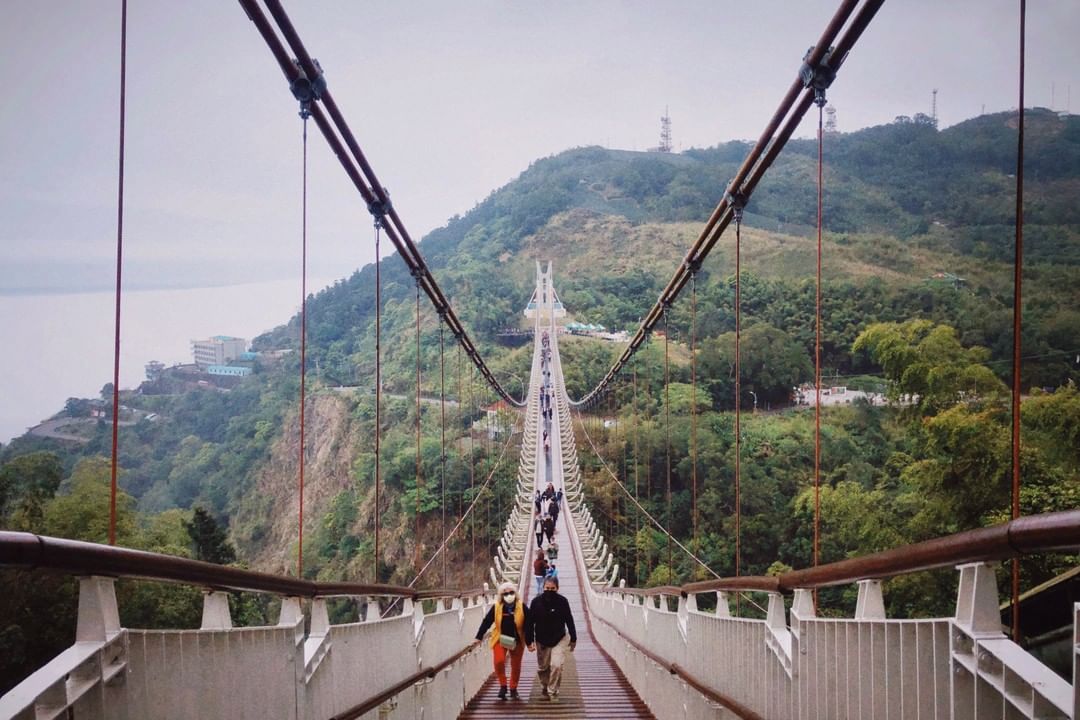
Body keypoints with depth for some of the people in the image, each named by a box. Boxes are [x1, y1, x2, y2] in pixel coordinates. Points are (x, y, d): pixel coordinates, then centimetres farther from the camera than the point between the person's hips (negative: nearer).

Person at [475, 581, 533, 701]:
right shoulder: (496, 607, -7)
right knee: (499, 661, -20)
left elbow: (528, 626, -6)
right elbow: (486, 622, -2)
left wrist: (529, 642, -6)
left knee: (516, 666, 10)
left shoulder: (522, 607, -9)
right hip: (500, 640, 0)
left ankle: (513, 688, 29)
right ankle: (503, 685, -1)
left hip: (516, 641, 1)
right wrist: (478, 637, -4)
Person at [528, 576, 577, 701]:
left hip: (559, 640, -1)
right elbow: (530, 621, -3)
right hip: (542, 640, 1)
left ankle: (553, 692, 1)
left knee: (556, 665, -14)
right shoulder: (536, 602, -10)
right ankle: (544, 688, 36)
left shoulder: (562, 601, -10)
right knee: (542, 668, 11)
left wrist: (573, 639, 5)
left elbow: (569, 621, 0)